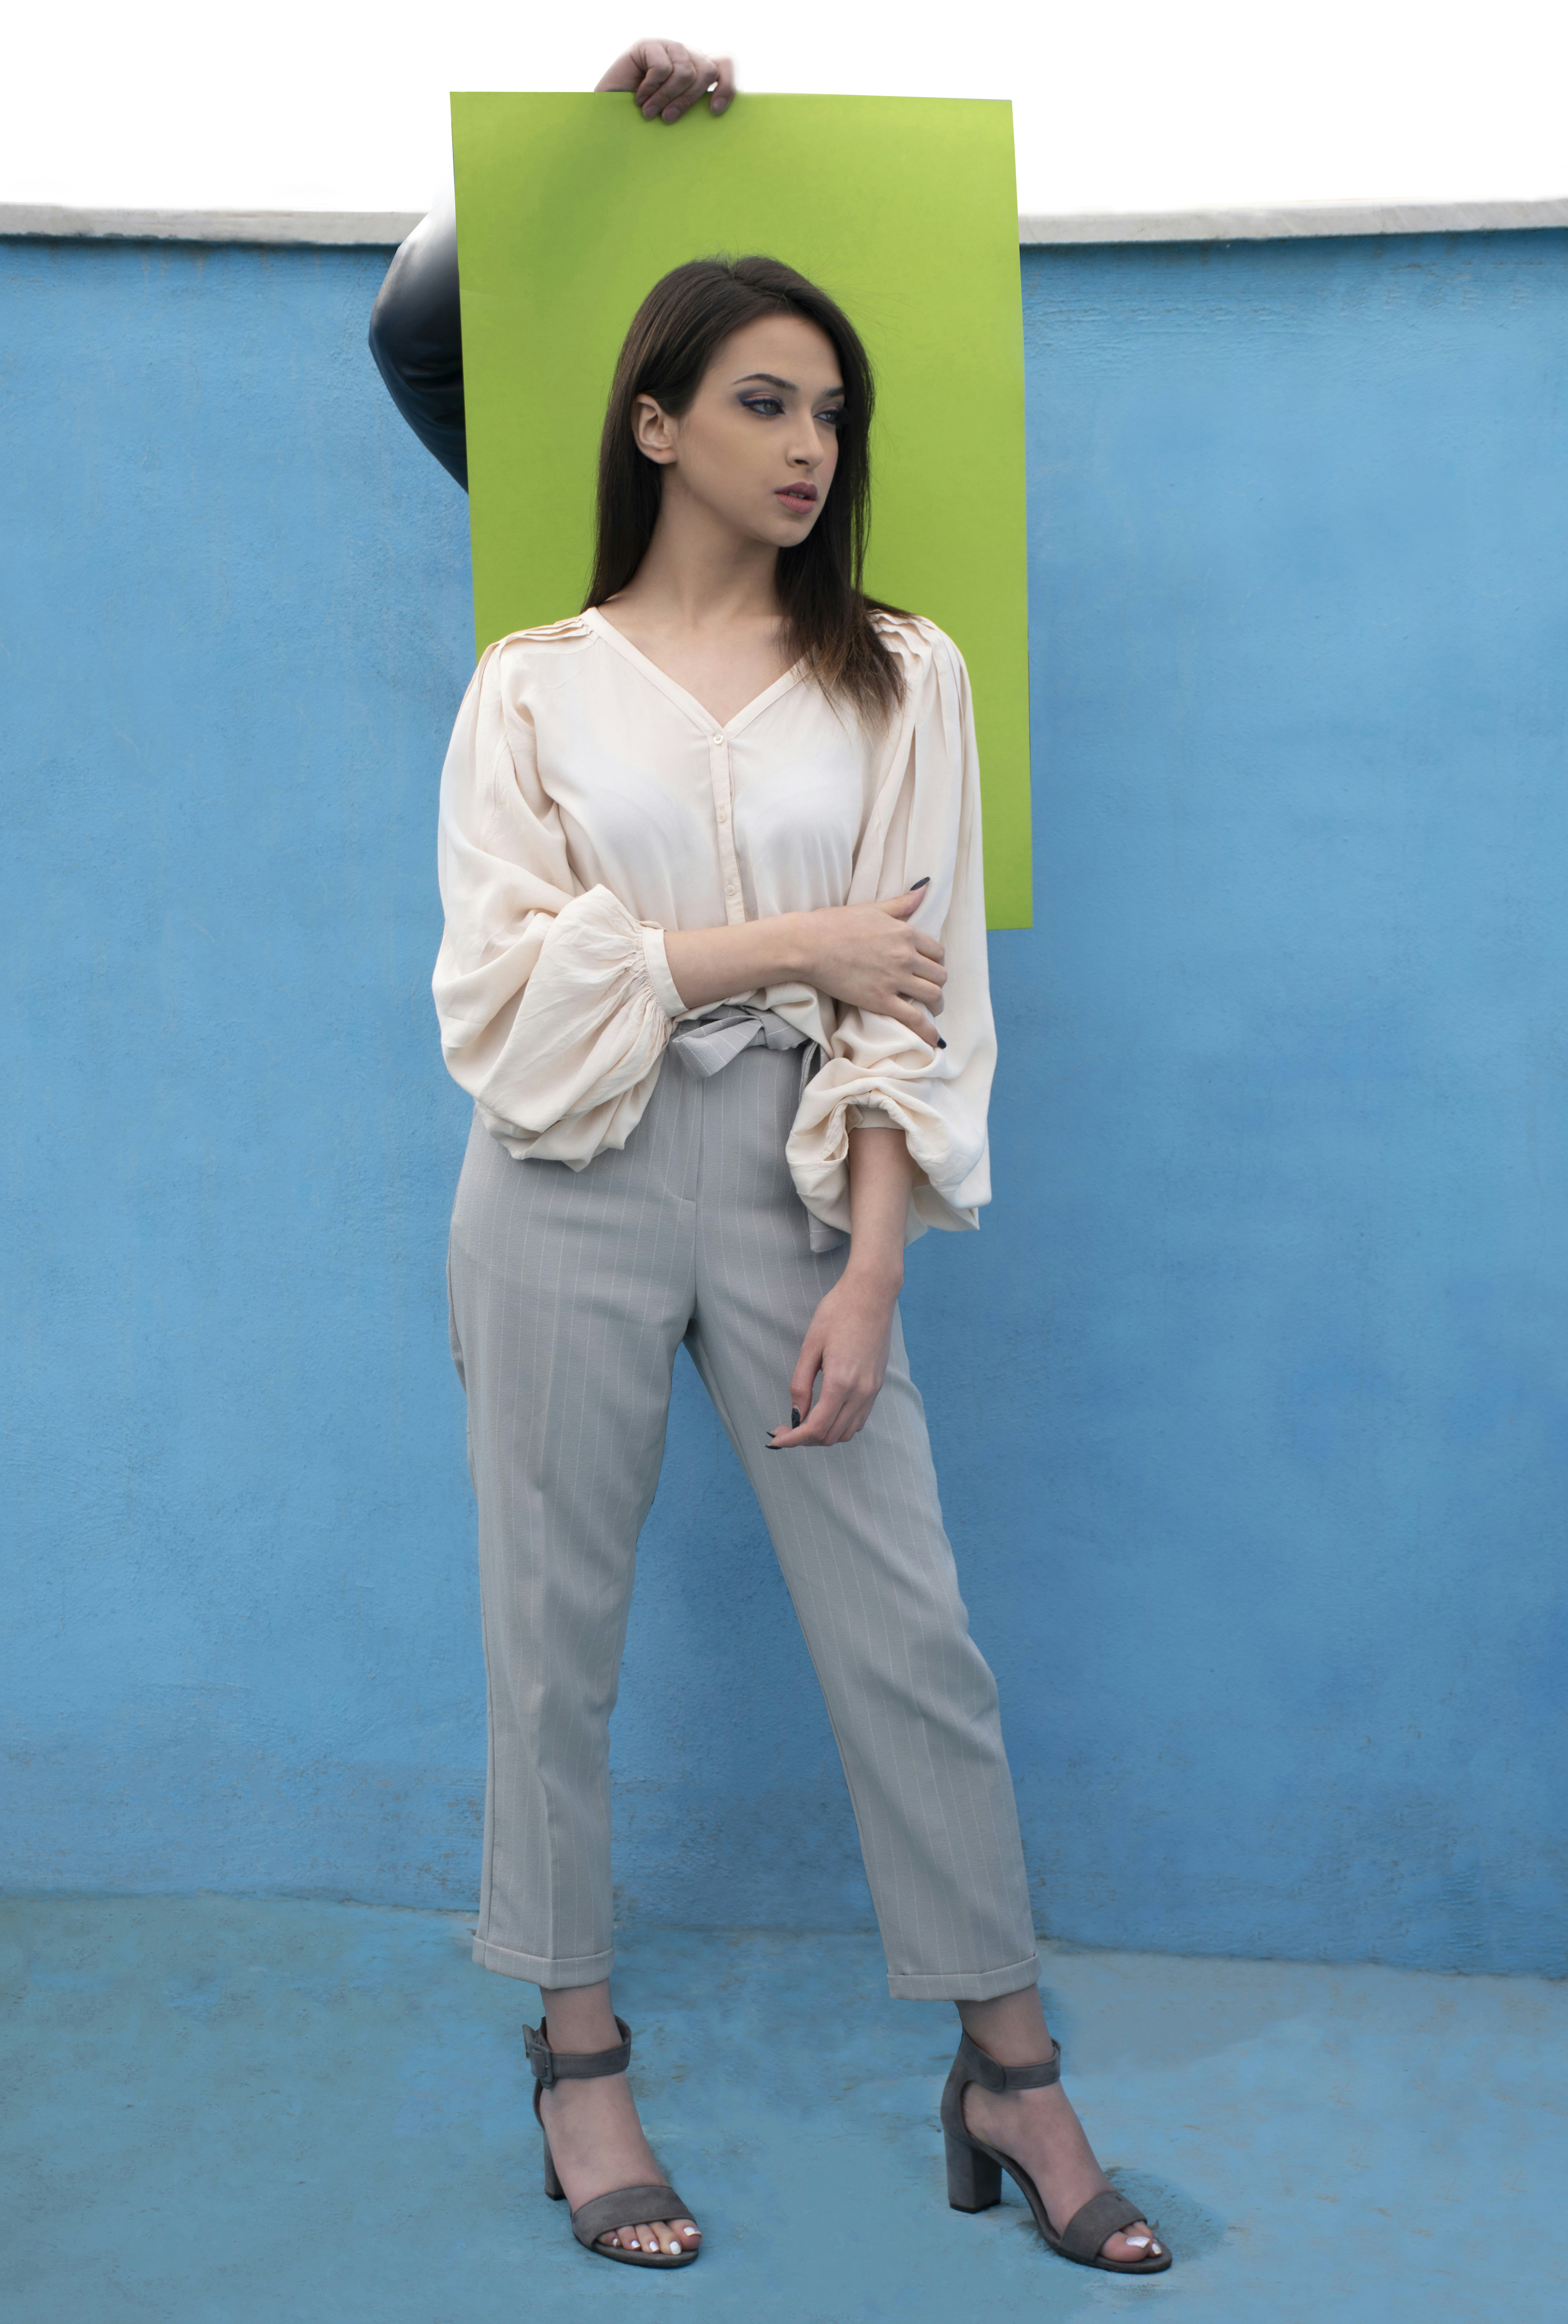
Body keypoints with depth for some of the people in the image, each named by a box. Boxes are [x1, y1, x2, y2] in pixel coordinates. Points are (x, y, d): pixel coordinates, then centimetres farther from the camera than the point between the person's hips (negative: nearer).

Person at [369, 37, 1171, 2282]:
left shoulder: (902, 676, 5)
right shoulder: (535, 684, 3)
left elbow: (927, 1000, 0)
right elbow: (498, 984, -6)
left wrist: (869, 1278, -7)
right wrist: (782, 941, -12)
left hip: (794, 1178, 1)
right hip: (570, 1194, 0)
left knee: (912, 1635, 1)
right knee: (558, 1630, 7)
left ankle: (1009, 2073, 15)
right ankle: (579, 2052, 24)